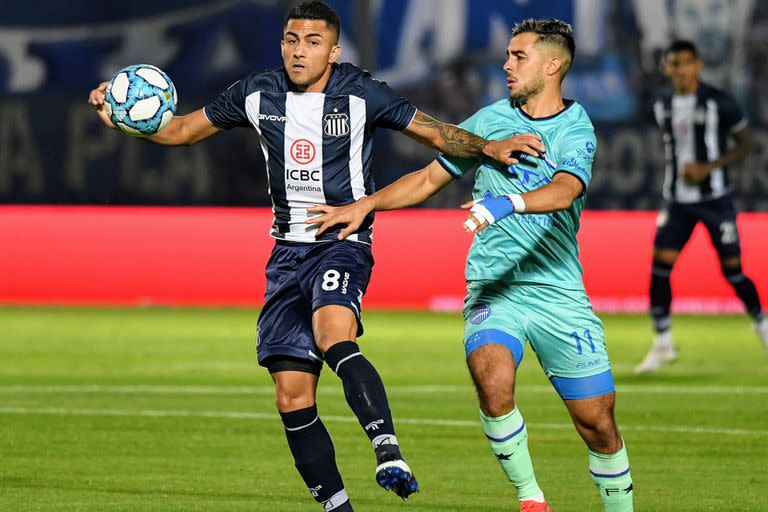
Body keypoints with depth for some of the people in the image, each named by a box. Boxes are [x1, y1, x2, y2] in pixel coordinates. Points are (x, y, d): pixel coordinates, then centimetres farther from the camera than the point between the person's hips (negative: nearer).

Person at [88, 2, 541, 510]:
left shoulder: (361, 95, -5)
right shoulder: (257, 95, 5)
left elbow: (435, 132, -3)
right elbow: (183, 129, 15)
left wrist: (488, 146, -20)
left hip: (344, 244, -5)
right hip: (288, 252, 5)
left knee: (333, 336, -36)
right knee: (292, 397, -1)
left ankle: (389, 454, -47)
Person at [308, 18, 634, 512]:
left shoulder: (576, 129, -3)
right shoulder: (491, 119, 9)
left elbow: (563, 191, -24)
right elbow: (429, 178, 18)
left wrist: (507, 202, -41)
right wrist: (365, 205, 8)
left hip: (558, 292, -1)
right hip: (493, 286, 1)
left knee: (596, 418, -1)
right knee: (492, 380, -27)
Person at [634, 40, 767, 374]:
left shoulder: (719, 103, -11)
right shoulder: (663, 106, 4)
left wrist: (708, 167, -17)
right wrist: (678, 168, 11)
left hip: (715, 198, -4)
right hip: (676, 200, 4)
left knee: (732, 269, -1)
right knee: (660, 265, -8)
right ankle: (662, 344, 0)